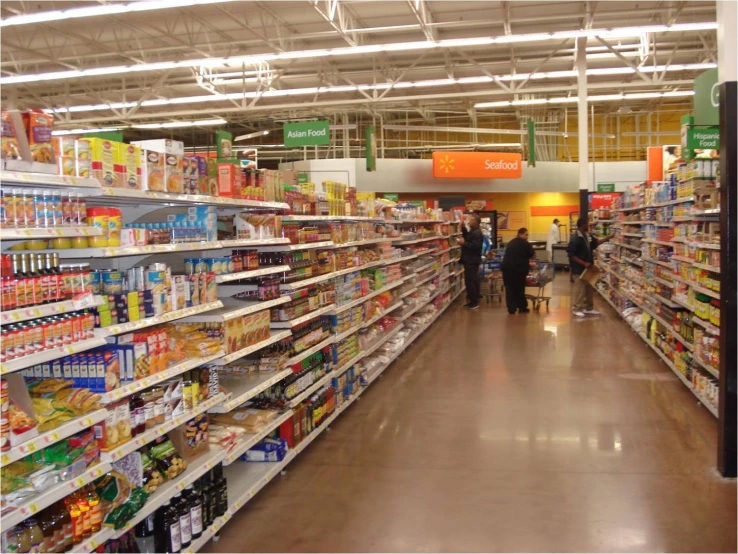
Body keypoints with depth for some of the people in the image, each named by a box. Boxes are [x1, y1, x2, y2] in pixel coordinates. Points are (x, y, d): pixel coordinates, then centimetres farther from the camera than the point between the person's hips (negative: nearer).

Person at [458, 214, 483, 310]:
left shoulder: (477, 233, -18)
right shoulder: (473, 231, 15)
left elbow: (475, 246, -28)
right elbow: (467, 237, 27)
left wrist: (464, 243, -21)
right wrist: (463, 227, 14)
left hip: (472, 261, -11)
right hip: (470, 260, 11)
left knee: (470, 281, -11)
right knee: (473, 281, 15)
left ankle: (474, 302, -8)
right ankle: (474, 301, 22)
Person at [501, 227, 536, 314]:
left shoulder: (511, 243, 21)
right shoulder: (525, 244, -2)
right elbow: (533, 256, 4)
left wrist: (527, 262, 32)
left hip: (506, 267, 5)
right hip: (518, 268, -5)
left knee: (509, 288, 7)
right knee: (519, 288, 6)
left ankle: (511, 309, 6)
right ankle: (522, 308, 18)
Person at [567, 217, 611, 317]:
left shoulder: (588, 236, 5)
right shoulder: (575, 239, -21)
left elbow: (596, 242, 21)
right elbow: (571, 255, -22)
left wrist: (608, 238, 10)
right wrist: (584, 263, -24)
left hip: (588, 268, 9)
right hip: (579, 269, -9)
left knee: (590, 289, 16)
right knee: (579, 289, -2)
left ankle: (588, 308, 27)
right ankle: (576, 309, 10)